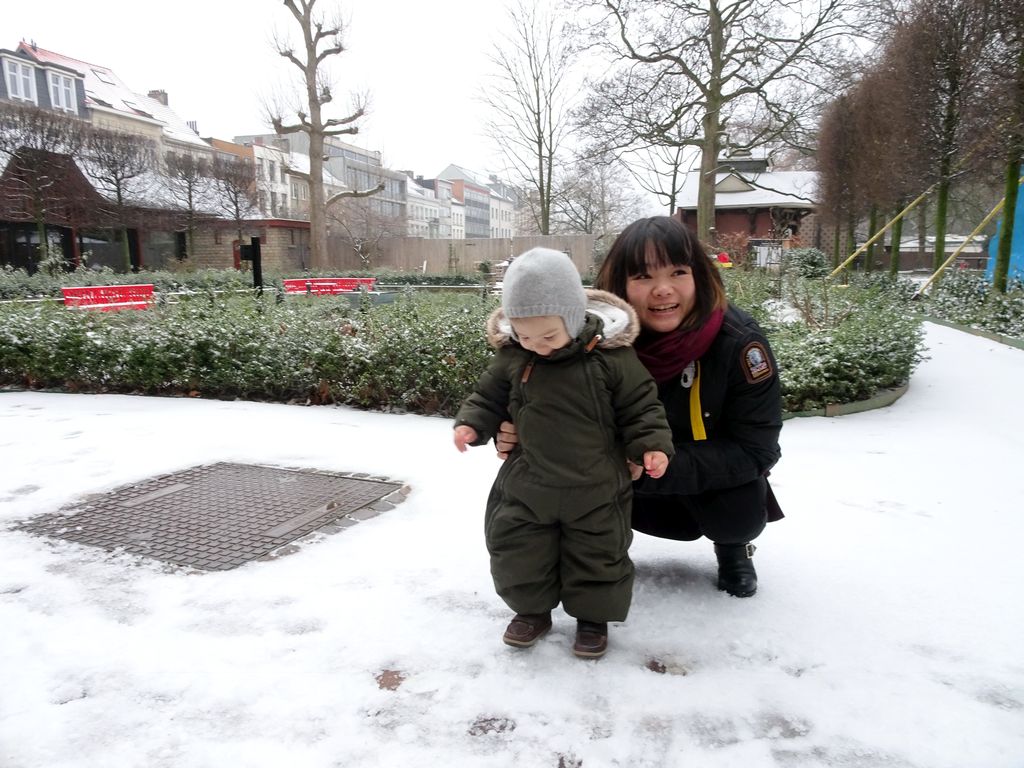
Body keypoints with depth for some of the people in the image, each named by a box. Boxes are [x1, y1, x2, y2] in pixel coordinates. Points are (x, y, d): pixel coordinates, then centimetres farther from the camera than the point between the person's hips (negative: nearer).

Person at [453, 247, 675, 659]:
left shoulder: (611, 355, -16)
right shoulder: (510, 356, -8)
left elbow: (640, 406, -8)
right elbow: (489, 396, 7)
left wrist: (652, 445, -19)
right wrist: (471, 423, -10)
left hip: (595, 487, -2)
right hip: (527, 485, 3)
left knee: (598, 554, 12)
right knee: (518, 549, 12)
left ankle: (592, 616, 35)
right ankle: (532, 609, 36)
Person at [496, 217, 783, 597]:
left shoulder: (738, 341, -29)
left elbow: (754, 449, -27)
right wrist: (516, 435, -37)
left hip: (722, 476, -1)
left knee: (736, 516, -29)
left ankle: (733, 545, 8)